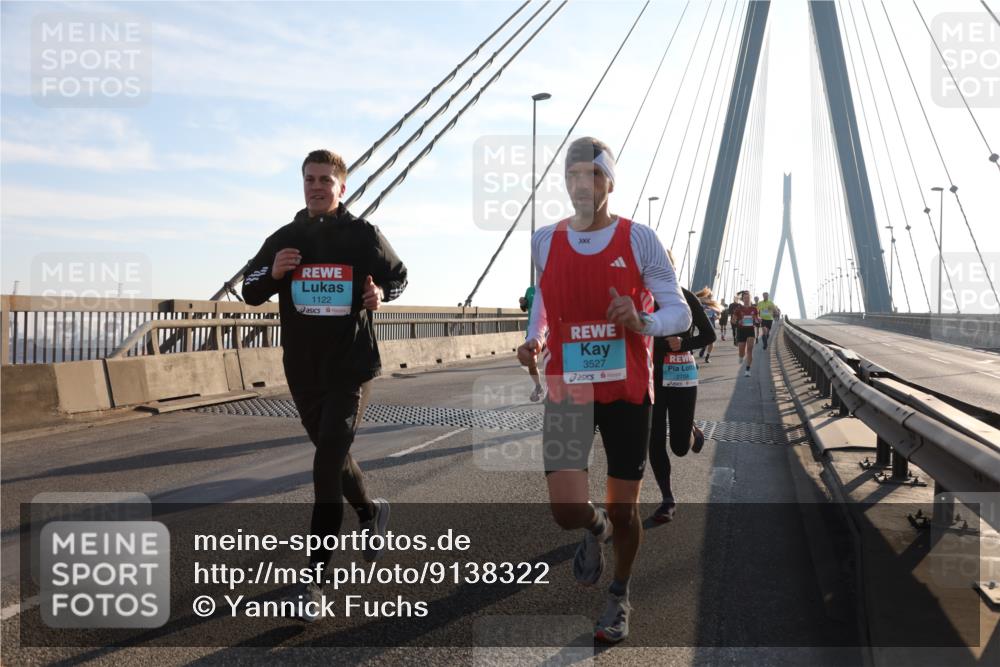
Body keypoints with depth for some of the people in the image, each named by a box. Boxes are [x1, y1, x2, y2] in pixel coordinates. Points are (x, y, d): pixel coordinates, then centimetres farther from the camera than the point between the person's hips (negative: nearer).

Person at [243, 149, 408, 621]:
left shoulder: (363, 234, -2)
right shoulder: (284, 239, 6)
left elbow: (398, 276, 11)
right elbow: (250, 293, 10)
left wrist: (381, 293, -12)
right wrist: (273, 273, -12)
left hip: (351, 365, -4)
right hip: (302, 369, 5)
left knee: (328, 462, -13)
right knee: (331, 454, 18)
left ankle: (314, 577, -9)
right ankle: (370, 511, 47)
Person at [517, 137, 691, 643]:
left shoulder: (639, 239, -4)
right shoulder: (543, 242, 3)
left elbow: (680, 312, -4)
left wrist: (643, 322, -25)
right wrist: (533, 341, -3)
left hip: (628, 392, -1)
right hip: (567, 391, 1)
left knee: (624, 509, 9)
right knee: (567, 511, -13)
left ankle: (620, 597, 37)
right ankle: (596, 527, 27)